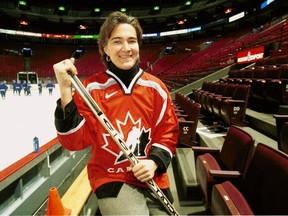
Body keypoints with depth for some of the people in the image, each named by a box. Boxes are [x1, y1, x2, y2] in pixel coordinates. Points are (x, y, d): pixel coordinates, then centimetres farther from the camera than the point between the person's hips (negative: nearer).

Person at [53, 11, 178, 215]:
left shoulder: (156, 87, 0)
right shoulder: (91, 88, -8)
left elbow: (168, 131, 5)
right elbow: (75, 141, -15)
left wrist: (154, 161, -12)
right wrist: (66, 89, -23)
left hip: (154, 179, 4)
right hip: (111, 179, -3)